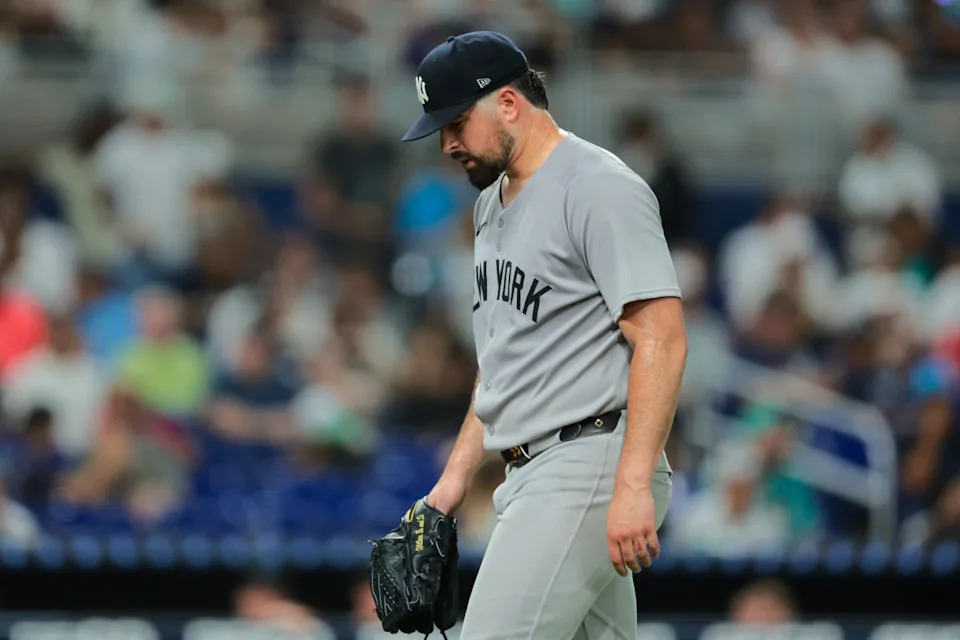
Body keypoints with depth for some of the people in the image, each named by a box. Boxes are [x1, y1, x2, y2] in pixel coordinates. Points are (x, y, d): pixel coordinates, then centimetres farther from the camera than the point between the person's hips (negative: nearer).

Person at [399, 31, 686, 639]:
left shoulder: (601, 188, -11)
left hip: (591, 468, -9)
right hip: (531, 475, 10)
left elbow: (661, 339, -18)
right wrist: (459, 471, 22)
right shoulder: (493, 202, 19)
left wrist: (632, 486, -25)